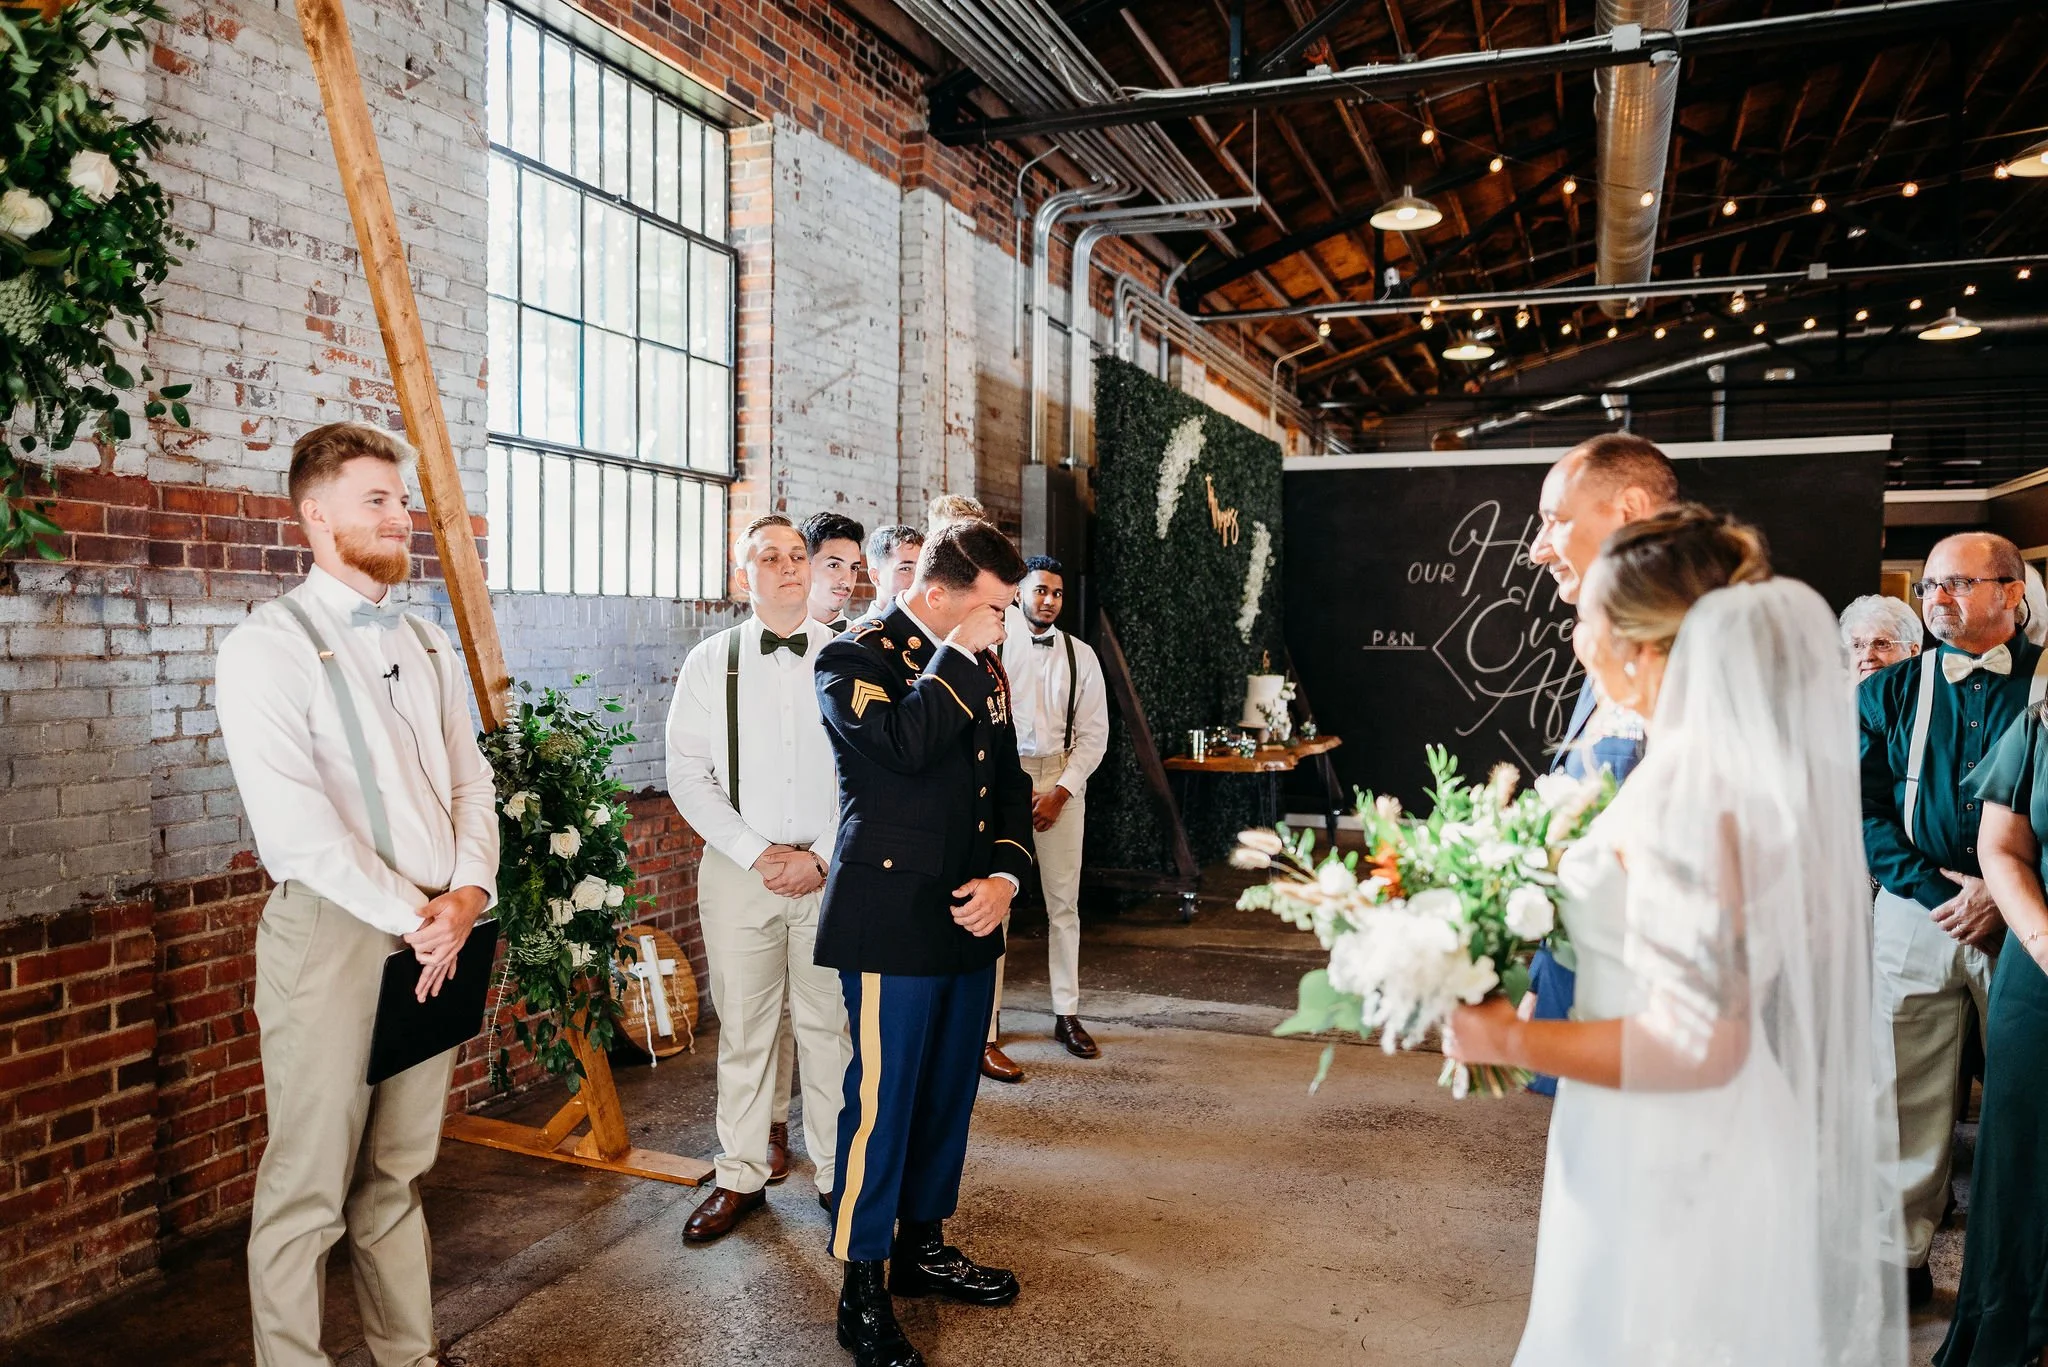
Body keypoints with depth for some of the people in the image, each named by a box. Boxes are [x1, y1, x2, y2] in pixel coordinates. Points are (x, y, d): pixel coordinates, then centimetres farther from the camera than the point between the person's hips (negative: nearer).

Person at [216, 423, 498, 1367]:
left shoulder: (428, 645, 15)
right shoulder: (268, 647, -6)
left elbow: (471, 783, 12)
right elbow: (295, 821, -15)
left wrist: (466, 894, -5)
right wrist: (412, 919, -14)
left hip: (436, 936, 6)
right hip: (331, 936, -6)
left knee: (399, 1174, 15)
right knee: (308, 1190, 2)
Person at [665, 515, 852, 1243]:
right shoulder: (711, 662, 3)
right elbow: (688, 775, 0)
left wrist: (822, 856, -9)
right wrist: (756, 854, -9)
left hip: (832, 871, 0)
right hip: (739, 868, 1)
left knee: (831, 1025, 6)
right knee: (743, 1030, 9)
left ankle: (839, 1172, 21)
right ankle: (741, 1176, 23)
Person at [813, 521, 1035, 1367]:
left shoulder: (983, 668, 12)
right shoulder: (856, 656, -9)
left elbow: (1010, 782, 15)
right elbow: (907, 742, -30)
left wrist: (1006, 874, 0)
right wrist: (956, 655, -19)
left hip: (971, 919, 7)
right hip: (893, 923, -7)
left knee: (950, 1093, 17)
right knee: (882, 1102, 0)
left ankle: (923, 1245, 35)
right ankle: (862, 1289, 16)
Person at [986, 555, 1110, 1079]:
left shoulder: (1080, 655, 8)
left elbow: (1094, 733, 7)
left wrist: (1060, 791, -4)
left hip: (1061, 781, 4)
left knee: (1064, 902, 10)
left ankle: (1067, 1014, 23)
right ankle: (985, 1031, 0)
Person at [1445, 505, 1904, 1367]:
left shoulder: (1682, 792, -27)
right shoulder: (1766, 761, 0)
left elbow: (1700, 1043, -28)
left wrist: (1508, 1041, -19)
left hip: (1666, 1163, -8)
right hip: (1737, 1141, 8)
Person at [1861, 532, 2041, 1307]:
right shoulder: (1889, 693, 7)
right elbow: (1865, 811, 2)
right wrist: (1937, 887, -10)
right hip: (1915, 916, 1)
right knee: (1907, 1098, 4)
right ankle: (1901, 1259, 15)